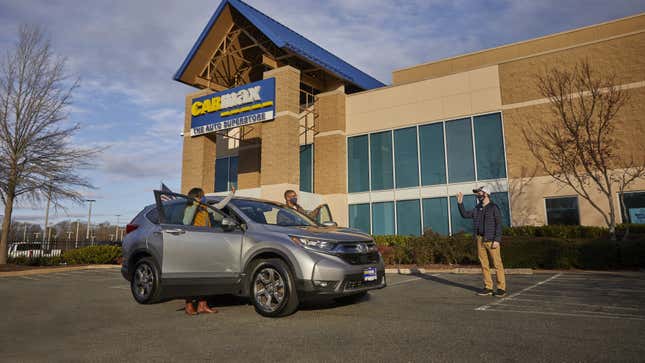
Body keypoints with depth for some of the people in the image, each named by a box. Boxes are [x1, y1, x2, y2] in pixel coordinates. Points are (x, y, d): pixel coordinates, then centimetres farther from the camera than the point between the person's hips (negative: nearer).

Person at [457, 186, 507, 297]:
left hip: (491, 240, -6)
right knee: (484, 264, 8)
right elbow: (465, 214, 19)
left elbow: (499, 224, -10)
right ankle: (488, 288, 14)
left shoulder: (494, 207, -6)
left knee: (497, 264, -3)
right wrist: (460, 203, 8)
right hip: (480, 239, 6)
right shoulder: (477, 209, 13)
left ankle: (501, 288, 4)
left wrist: (497, 240, -17)